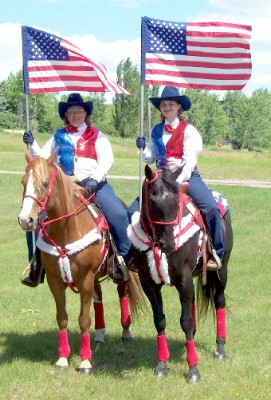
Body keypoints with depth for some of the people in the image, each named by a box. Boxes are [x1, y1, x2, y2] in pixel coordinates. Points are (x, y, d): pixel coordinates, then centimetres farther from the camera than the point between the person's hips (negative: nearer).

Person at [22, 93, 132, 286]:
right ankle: (36, 265, -1)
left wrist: (94, 178, -20)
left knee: (118, 214, -26)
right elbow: (42, 157, 12)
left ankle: (125, 258, -9)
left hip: (94, 184, -2)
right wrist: (32, 144, -6)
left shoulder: (97, 135, 7)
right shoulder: (58, 136, 15)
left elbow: (107, 160, -4)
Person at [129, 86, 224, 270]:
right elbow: (150, 159, 13)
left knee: (211, 208, -28)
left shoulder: (188, 130, -3)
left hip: (187, 176, -4)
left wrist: (179, 181, -22)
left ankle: (217, 253, -17)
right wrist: (143, 148, -7)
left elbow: (190, 160, -10)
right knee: (132, 210, -8)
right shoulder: (156, 131, 11)